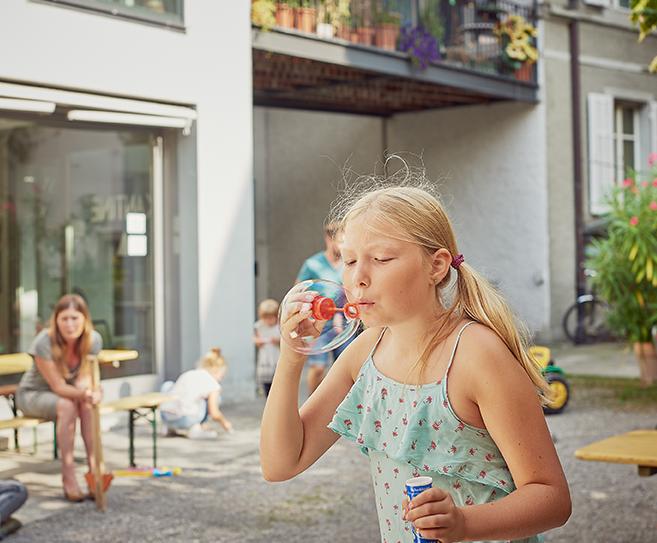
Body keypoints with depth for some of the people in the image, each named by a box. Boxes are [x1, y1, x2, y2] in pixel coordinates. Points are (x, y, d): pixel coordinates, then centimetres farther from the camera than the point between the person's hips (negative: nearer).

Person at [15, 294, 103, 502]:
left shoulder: (93, 340, -17)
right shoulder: (44, 342, -29)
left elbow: (84, 378, -16)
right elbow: (58, 386, -28)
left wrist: (90, 392, -41)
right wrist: (83, 394, -48)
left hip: (67, 392, 4)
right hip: (33, 394, -3)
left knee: (88, 405, -30)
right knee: (67, 405, -34)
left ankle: (94, 468, -31)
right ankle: (68, 479, -33)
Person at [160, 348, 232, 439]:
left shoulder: (188, 374, 21)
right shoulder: (213, 384, 5)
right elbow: (215, 414, 0)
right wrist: (224, 422, 21)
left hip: (165, 417, 5)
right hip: (185, 420, -5)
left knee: (167, 385, 33)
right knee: (214, 398, 15)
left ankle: (170, 428, 29)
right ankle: (195, 428, 7)